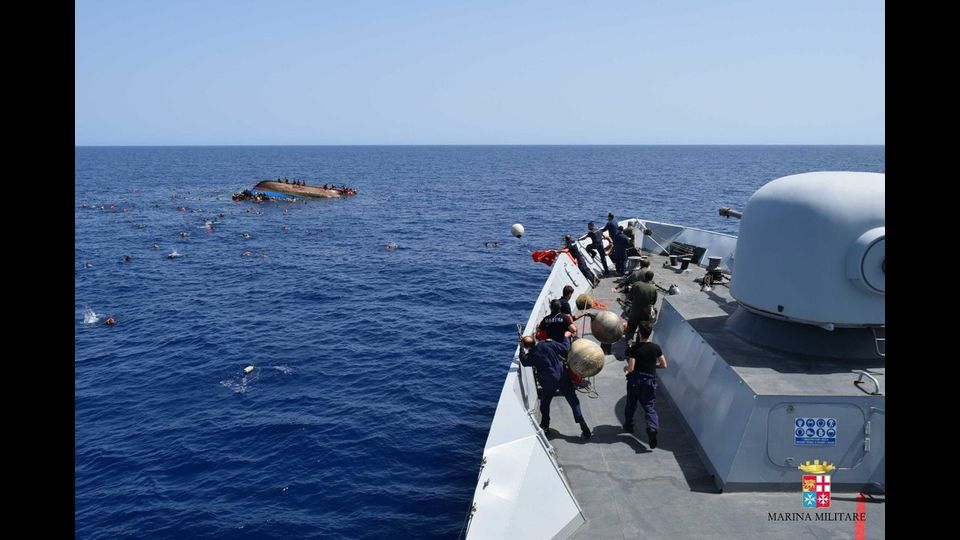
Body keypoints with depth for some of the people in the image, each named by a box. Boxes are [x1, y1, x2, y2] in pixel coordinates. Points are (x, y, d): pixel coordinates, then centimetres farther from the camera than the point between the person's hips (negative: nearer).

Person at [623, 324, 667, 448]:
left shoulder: (634, 349, -15)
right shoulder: (655, 348, -6)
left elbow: (631, 368, -19)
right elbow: (663, 365, -1)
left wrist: (626, 368, 3)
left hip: (635, 380, -1)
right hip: (650, 380, 1)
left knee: (631, 404, 19)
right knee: (649, 406, 6)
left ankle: (628, 426, 35)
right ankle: (653, 427, -19)